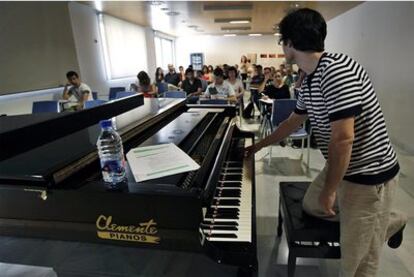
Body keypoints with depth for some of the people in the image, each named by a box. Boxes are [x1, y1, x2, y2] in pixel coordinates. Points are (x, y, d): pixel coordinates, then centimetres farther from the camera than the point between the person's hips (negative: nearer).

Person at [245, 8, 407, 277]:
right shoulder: (309, 81, 4)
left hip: (369, 176, -9)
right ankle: (390, 221, 36)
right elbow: (292, 123, 17)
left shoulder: (337, 69, -26)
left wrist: (329, 191, -18)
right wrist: (259, 145, 27)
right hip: (342, 168, 9)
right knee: (312, 205, 26)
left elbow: (343, 138, -30)